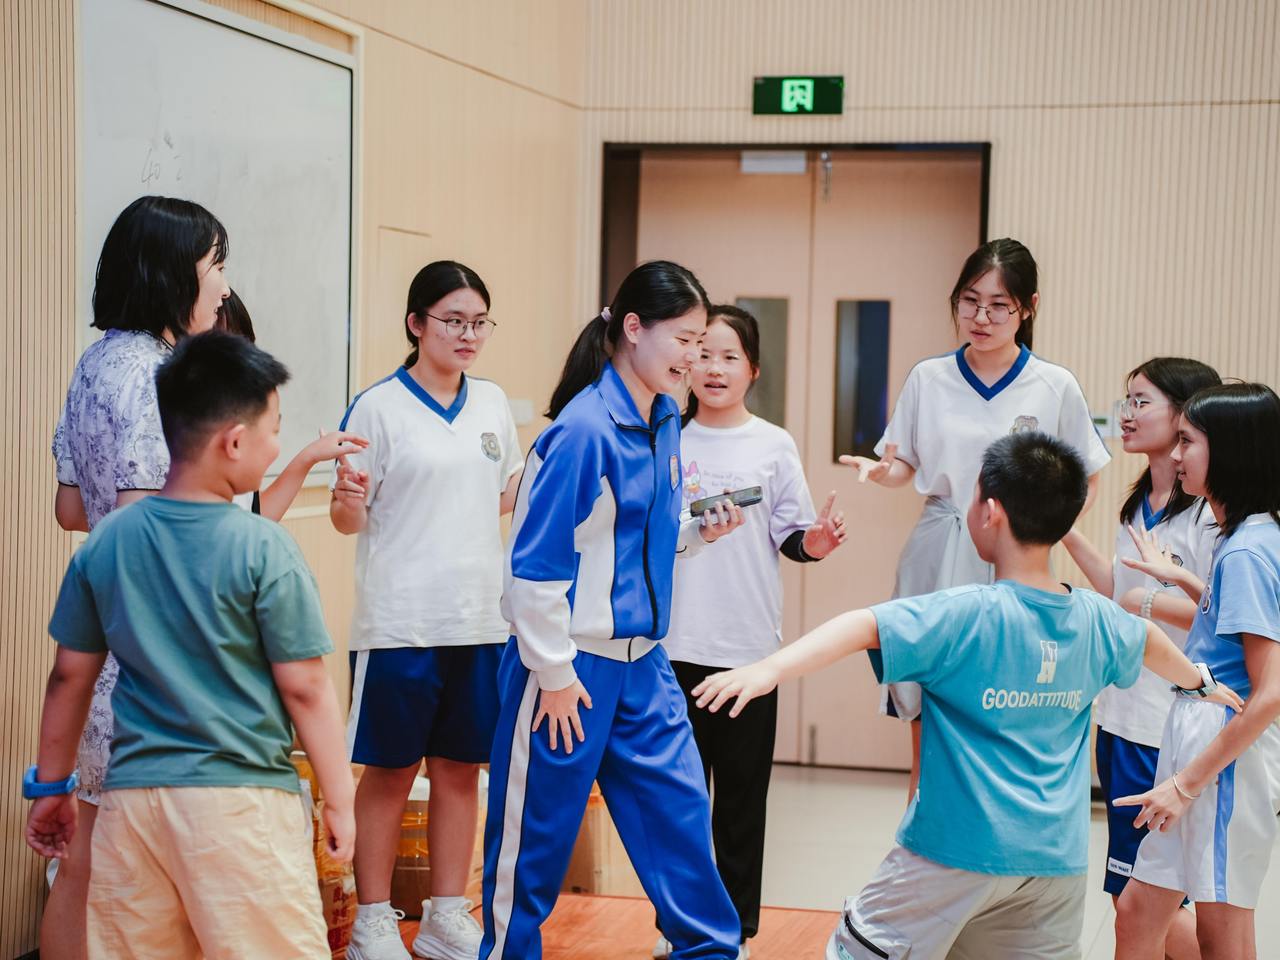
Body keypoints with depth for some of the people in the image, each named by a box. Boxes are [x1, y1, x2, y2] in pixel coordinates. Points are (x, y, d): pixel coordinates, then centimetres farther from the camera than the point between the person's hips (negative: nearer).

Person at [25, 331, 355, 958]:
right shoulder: (262, 549, -11)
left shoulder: (105, 542, 2)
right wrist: (340, 802, 1)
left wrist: (50, 787, 20)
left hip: (132, 800, 5)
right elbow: (304, 690, -9)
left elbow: (69, 677, 8)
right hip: (240, 801, -5)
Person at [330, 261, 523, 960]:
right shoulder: (378, 407, -6)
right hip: (399, 622, -5)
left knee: (461, 769, 10)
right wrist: (348, 500, -26)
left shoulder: (492, 404, 10)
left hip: (481, 620, 5)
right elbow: (350, 519, -5)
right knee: (390, 771, 3)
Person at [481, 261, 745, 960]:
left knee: (680, 805, 11)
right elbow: (534, 562, -19)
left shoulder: (664, 420, 6)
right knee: (538, 828, 5)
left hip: (642, 660, 8)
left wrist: (698, 531, -1)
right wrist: (556, 676, -15)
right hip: (571, 663, -7)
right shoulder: (583, 430, -19)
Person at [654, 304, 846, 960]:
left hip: (750, 646, 0)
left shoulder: (774, 446, 3)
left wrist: (815, 541, -16)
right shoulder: (667, 442, 3)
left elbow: (790, 535, 3)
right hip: (677, 643, 1)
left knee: (743, 795, 7)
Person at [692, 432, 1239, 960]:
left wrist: (771, 668, -38)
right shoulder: (1097, 621, 7)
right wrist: (1197, 681, 50)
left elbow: (863, 628, -28)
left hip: (962, 848, -6)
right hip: (1057, 859, 6)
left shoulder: (965, 616, -14)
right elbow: (1151, 642, 29)